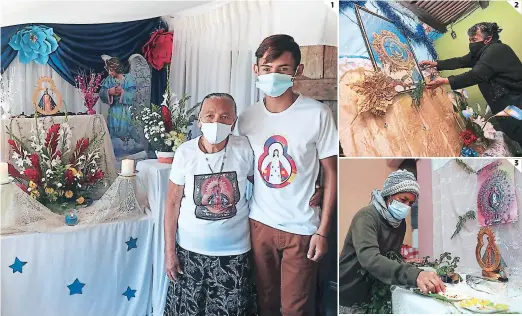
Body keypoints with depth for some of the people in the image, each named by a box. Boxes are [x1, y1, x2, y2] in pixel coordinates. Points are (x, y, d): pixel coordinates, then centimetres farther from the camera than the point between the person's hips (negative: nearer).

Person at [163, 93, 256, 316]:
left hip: (234, 251, 0)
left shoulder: (245, 149, -11)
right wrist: (169, 251, -3)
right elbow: (172, 203, -4)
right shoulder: (185, 152, -11)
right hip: (190, 250, 1)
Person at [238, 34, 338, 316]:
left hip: (301, 228, -3)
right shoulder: (247, 118, -1)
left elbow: (331, 173, -7)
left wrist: (322, 231, -9)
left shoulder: (318, 114, -12)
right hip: (259, 223, 3)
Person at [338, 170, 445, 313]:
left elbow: (394, 258, 7)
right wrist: (413, 275, -49)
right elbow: (369, 259, -37)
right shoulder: (367, 216, -22)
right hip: (347, 298, -7)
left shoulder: (400, 223, 3)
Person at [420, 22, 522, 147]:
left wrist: (445, 81, -30)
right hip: (503, 106, 10)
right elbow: (460, 61, 12)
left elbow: (476, 75, -29)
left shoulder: (496, 50, -20)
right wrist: (435, 64, 3)